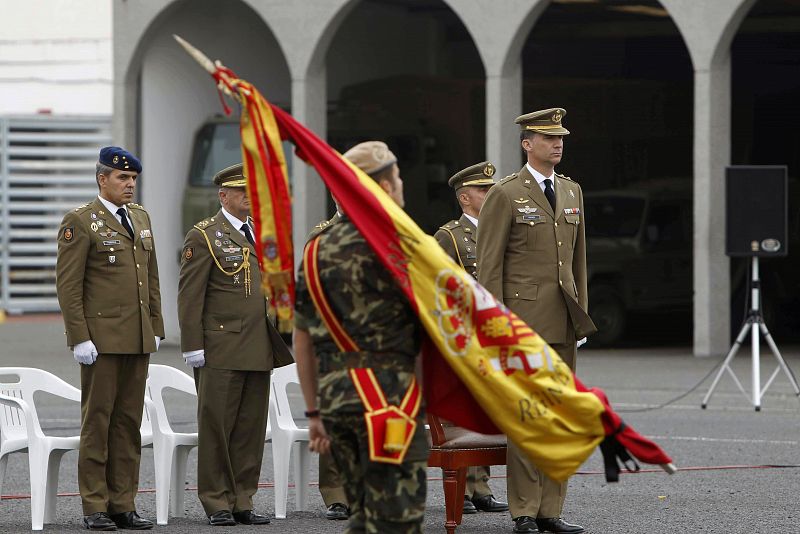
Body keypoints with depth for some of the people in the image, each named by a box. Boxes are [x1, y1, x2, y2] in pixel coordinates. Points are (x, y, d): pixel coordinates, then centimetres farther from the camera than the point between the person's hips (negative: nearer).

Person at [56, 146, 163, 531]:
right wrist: (79, 338, -15)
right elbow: (68, 285, -10)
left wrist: (156, 329, 14)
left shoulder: (141, 218, 15)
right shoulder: (80, 222, -6)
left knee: (129, 423, 7)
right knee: (97, 422, -3)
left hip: (137, 340, 7)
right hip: (101, 339, -7)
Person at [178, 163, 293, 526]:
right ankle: (217, 505, 4)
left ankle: (243, 502, 12)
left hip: (259, 352, 6)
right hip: (220, 352, -6)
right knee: (216, 428, -1)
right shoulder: (204, 236, -3)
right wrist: (193, 347, -13)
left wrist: (282, 340, 15)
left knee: (251, 429, 6)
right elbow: (189, 296, -7)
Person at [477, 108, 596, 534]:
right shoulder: (505, 195, -4)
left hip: (565, 322, 6)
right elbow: (489, 264, -6)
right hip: (524, 317, -6)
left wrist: (582, 310, 15)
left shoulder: (571, 191, 15)